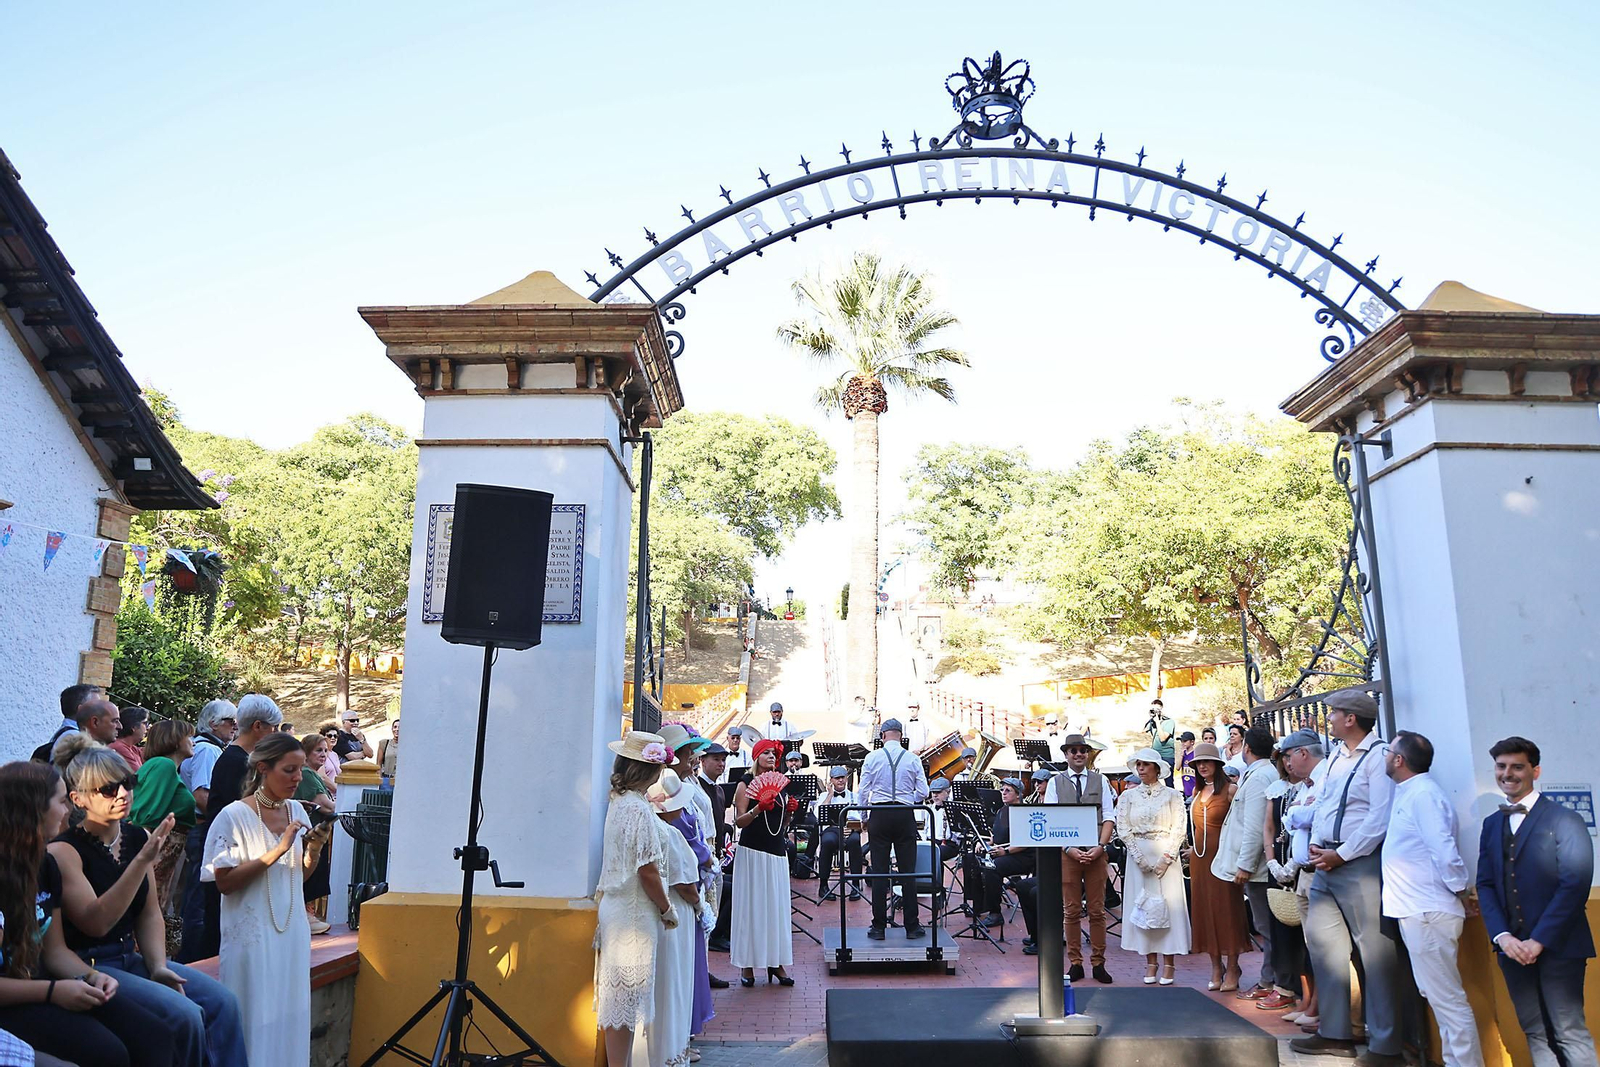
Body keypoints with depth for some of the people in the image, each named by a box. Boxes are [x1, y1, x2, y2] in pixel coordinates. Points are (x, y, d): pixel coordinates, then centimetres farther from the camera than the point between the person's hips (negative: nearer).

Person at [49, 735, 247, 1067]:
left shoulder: (137, 837, 4)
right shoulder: (63, 850, -14)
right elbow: (95, 923, -24)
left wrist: (158, 966, -5)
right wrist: (143, 860, -31)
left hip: (132, 957, 6)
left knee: (222, 1000, -12)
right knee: (185, 1015, -23)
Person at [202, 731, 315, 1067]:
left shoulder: (296, 811, 5)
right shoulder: (234, 816, -12)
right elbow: (224, 882, -17)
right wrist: (277, 851, -22)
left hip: (293, 931, 6)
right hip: (253, 935, -5)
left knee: (290, 1017, 11)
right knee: (257, 1020, 1)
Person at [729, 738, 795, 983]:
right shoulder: (746, 785, -1)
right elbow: (739, 821, -8)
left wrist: (789, 811, 0)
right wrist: (759, 808, -22)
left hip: (777, 853, 5)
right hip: (752, 852, -5)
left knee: (777, 906, 4)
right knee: (751, 906, -2)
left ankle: (775, 961, 11)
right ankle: (747, 963, 5)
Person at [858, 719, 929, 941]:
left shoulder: (873, 758, -3)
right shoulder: (913, 759, 0)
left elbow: (863, 791, -1)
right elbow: (923, 793, -1)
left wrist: (864, 816, 13)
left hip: (879, 815, -1)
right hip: (905, 816, 1)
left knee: (879, 872, 4)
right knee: (907, 872, 6)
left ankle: (879, 927, 7)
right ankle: (912, 926, 10)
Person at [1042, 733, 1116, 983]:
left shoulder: (1100, 780, 8)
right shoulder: (1055, 782, 5)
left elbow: (1109, 818, 4)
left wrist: (1100, 846, -9)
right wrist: (1069, 849, -12)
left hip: (1096, 852, 1)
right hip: (1066, 853, -1)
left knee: (1097, 911, 4)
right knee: (1072, 911, 4)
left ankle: (1098, 963, 14)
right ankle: (1075, 963, 12)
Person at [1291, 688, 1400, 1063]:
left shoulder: (1379, 757, -11)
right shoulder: (1336, 757, 15)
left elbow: (1380, 818, -18)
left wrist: (1341, 855, -14)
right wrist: (1316, 844, 4)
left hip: (1361, 863, -9)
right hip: (1327, 862, 9)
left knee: (1375, 950, -1)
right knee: (1322, 939, 11)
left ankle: (1385, 1045, 10)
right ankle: (1335, 1033, 21)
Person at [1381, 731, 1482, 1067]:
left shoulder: (1423, 794, -17)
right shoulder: (1407, 793, 12)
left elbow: (1446, 853, -23)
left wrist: (1462, 895, -11)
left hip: (1427, 914, -10)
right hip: (1417, 911, 10)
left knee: (1448, 1001, -3)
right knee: (1441, 999, 17)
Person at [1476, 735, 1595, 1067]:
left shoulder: (1564, 820, -5)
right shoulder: (1492, 824, 12)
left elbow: (1576, 883, -12)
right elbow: (1485, 884, 8)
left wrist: (1539, 940, -14)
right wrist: (1503, 936, -7)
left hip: (1558, 946, -5)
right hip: (1513, 948, 5)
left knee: (1570, 1033, -2)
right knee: (1535, 1032, 10)